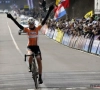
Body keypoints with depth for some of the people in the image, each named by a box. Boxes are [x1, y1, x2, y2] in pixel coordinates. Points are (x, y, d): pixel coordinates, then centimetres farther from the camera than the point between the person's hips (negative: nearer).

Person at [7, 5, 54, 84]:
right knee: (30, 56, -31)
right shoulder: (27, 30, -5)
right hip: (30, 46, -1)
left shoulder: (37, 29, -3)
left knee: (39, 61, -1)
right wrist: (12, 18, -24)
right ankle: (30, 67, 2)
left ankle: (40, 77, 8)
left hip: (36, 46, 2)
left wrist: (49, 11, -14)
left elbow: (44, 21, -7)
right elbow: (19, 25, -14)